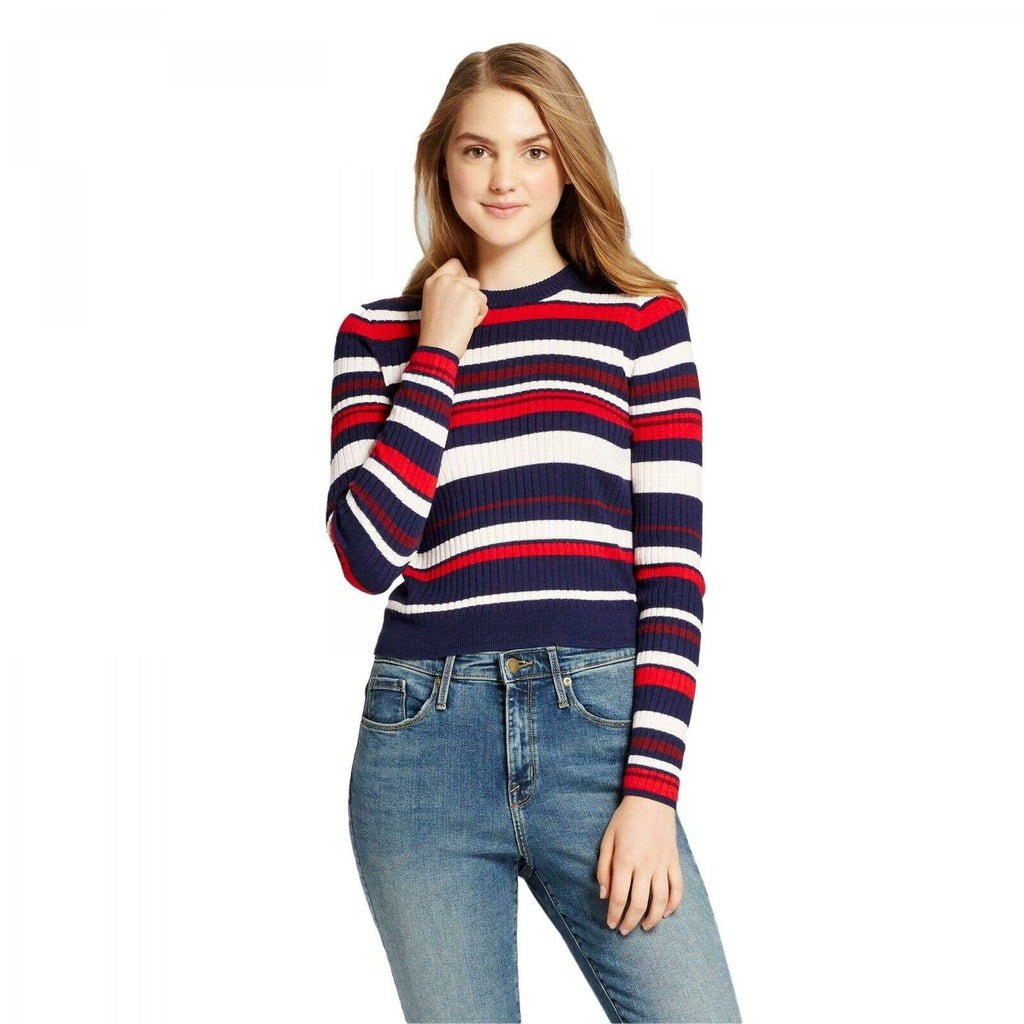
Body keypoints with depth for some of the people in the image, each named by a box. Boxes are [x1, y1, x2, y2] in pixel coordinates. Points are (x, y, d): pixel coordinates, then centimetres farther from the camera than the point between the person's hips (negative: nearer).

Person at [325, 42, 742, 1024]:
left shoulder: (641, 320, 6)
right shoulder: (379, 334, 9)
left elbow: (675, 564, 1)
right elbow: (369, 555, -4)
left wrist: (651, 788, -7)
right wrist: (438, 352, -3)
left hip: (600, 725, -1)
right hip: (424, 734, 1)